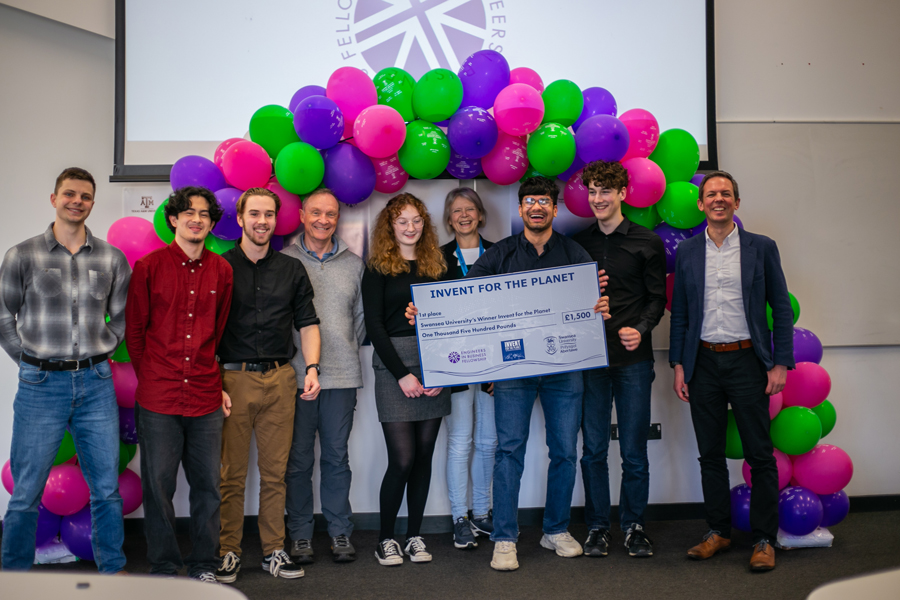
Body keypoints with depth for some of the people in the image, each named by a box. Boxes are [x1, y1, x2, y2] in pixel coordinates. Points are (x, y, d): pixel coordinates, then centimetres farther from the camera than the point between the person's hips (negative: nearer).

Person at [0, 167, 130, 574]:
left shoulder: (112, 259, 6)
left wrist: (99, 355, 8)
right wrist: (33, 363, 1)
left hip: (96, 384, 2)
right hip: (41, 386, -2)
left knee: (106, 488, 8)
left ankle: (112, 570, 22)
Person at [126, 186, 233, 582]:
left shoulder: (221, 271, 8)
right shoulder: (149, 266, 1)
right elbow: (134, 332, 5)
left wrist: (217, 384, 11)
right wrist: (151, 379, 4)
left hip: (206, 400, 2)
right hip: (158, 400, -2)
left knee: (208, 485, 7)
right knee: (159, 486, 5)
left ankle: (203, 565, 21)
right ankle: (163, 568, 19)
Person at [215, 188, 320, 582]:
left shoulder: (292, 269, 12)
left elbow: (307, 323, 14)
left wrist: (312, 367, -1)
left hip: (280, 378, 3)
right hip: (233, 379, -2)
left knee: (275, 471, 7)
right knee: (231, 473, 2)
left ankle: (273, 550, 17)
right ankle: (228, 552, 14)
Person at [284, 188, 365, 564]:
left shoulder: (354, 264, 11)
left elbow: (362, 316, 16)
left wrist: (351, 349, 5)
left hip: (342, 377, 2)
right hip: (295, 375, -2)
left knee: (337, 458, 9)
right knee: (298, 459, 5)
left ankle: (340, 532, 19)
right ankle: (300, 536, 17)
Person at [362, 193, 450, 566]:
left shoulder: (437, 267, 13)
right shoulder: (378, 269, 1)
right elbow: (374, 325, -4)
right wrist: (403, 374, -11)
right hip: (393, 366, -4)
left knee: (424, 456, 6)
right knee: (402, 458, -7)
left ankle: (414, 535, 19)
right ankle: (386, 539, 9)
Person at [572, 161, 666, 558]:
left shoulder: (647, 243, 4)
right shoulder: (577, 244, 10)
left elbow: (657, 298, 3)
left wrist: (640, 329, -14)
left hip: (633, 358, -2)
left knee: (634, 450, 3)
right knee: (593, 448, 6)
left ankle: (634, 525, 19)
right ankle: (597, 526, 19)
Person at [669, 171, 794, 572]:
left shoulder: (761, 248, 2)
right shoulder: (686, 252, 8)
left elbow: (781, 308, 2)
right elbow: (679, 313, 10)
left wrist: (781, 363, -5)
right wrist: (678, 365, 4)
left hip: (747, 361, -2)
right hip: (703, 363, 2)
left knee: (760, 455, 1)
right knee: (710, 454, 9)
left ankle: (764, 540, 12)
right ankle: (718, 532, 22)